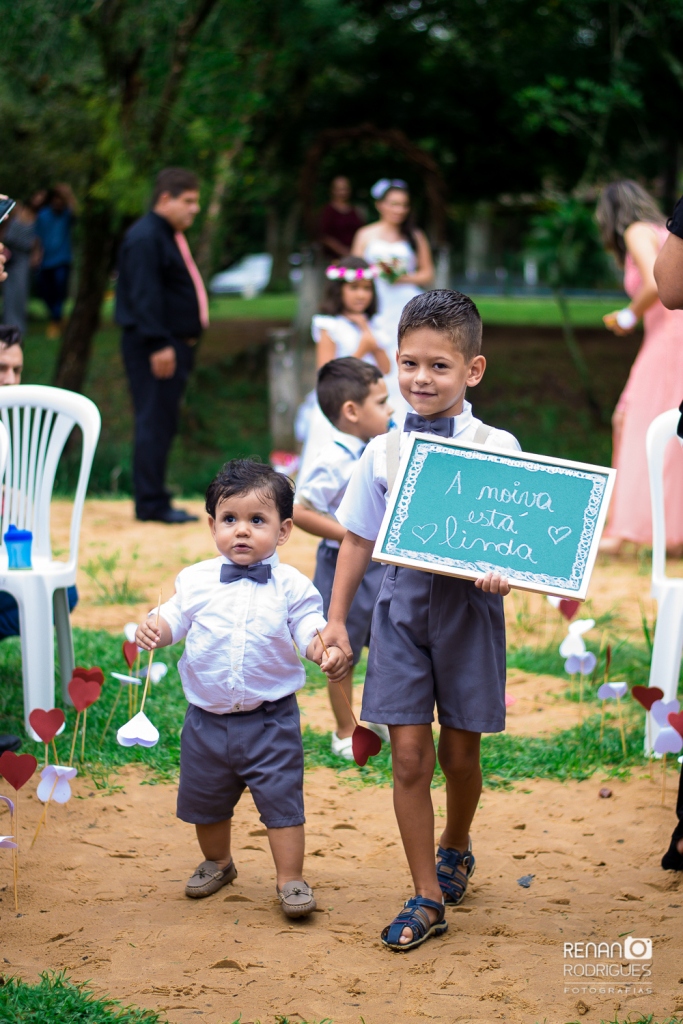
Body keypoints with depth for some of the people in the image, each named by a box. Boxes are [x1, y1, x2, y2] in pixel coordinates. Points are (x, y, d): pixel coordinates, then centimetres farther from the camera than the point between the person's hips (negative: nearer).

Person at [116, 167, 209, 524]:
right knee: (154, 423, -9)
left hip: (176, 344, 11)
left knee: (163, 425, 12)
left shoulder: (170, 236, 19)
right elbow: (144, 295, -21)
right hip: (155, 347, -11)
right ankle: (151, 503, -6)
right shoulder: (145, 237, -14)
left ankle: (154, 501, 18)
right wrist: (158, 344, -25)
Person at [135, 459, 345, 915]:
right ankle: (217, 863, 42)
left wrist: (325, 647, -31)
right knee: (205, 800, 19)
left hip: (271, 719, -3)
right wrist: (154, 630, -19)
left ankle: (291, 879, 10)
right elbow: (174, 621, 3)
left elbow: (309, 630, -10)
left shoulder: (291, 586, -7)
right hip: (208, 718, 3)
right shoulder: (196, 580, -1)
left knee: (282, 800, -3)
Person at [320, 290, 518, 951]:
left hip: (466, 606, -1)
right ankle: (427, 898, 9)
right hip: (402, 604, 2)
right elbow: (359, 538, 8)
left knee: (460, 752, 11)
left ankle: (455, 848, 42)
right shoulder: (383, 453, 2)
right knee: (409, 755, -1)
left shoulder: (497, 449, -6)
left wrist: (501, 571, -25)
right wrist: (335, 619, 5)